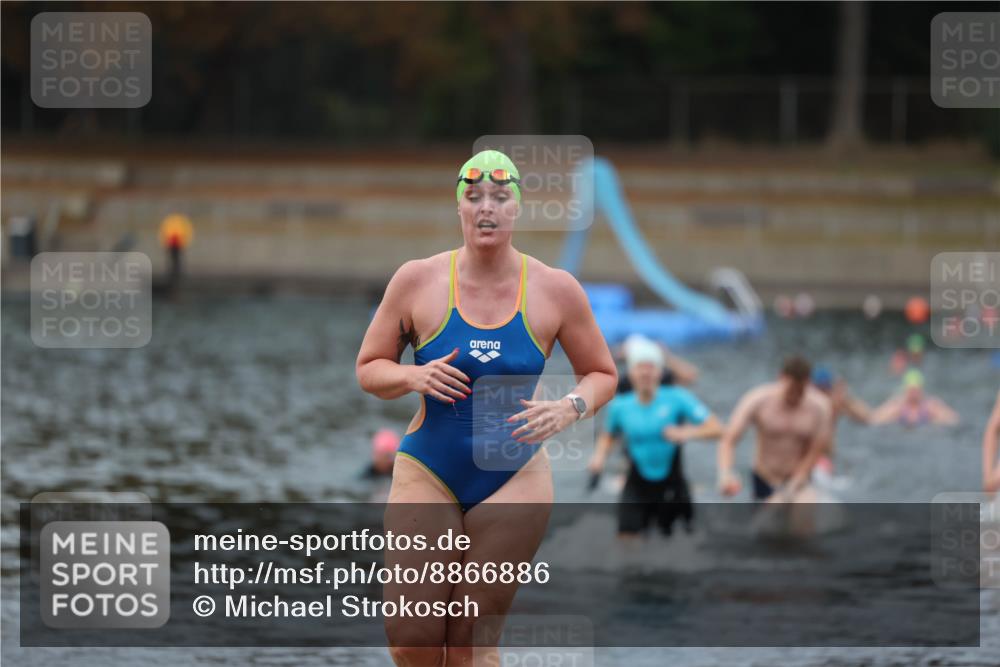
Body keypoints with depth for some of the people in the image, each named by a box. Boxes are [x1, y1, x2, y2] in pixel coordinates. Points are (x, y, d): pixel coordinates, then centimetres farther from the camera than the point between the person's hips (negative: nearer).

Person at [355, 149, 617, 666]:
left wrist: (569, 409, -14)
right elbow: (368, 369, 5)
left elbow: (602, 375, 8)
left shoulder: (556, 290, -2)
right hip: (428, 472, 0)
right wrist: (414, 377, -17)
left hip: (514, 478, 0)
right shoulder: (417, 280, -3)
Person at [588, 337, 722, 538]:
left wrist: (686, 433, -34)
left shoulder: (677, 398, -12)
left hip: (671, 484, -1)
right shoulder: (620, 406, -4)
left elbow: (716, 428, -17)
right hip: (638, 484, 1)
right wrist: (600, 456, -3)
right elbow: (608, 436, 18)